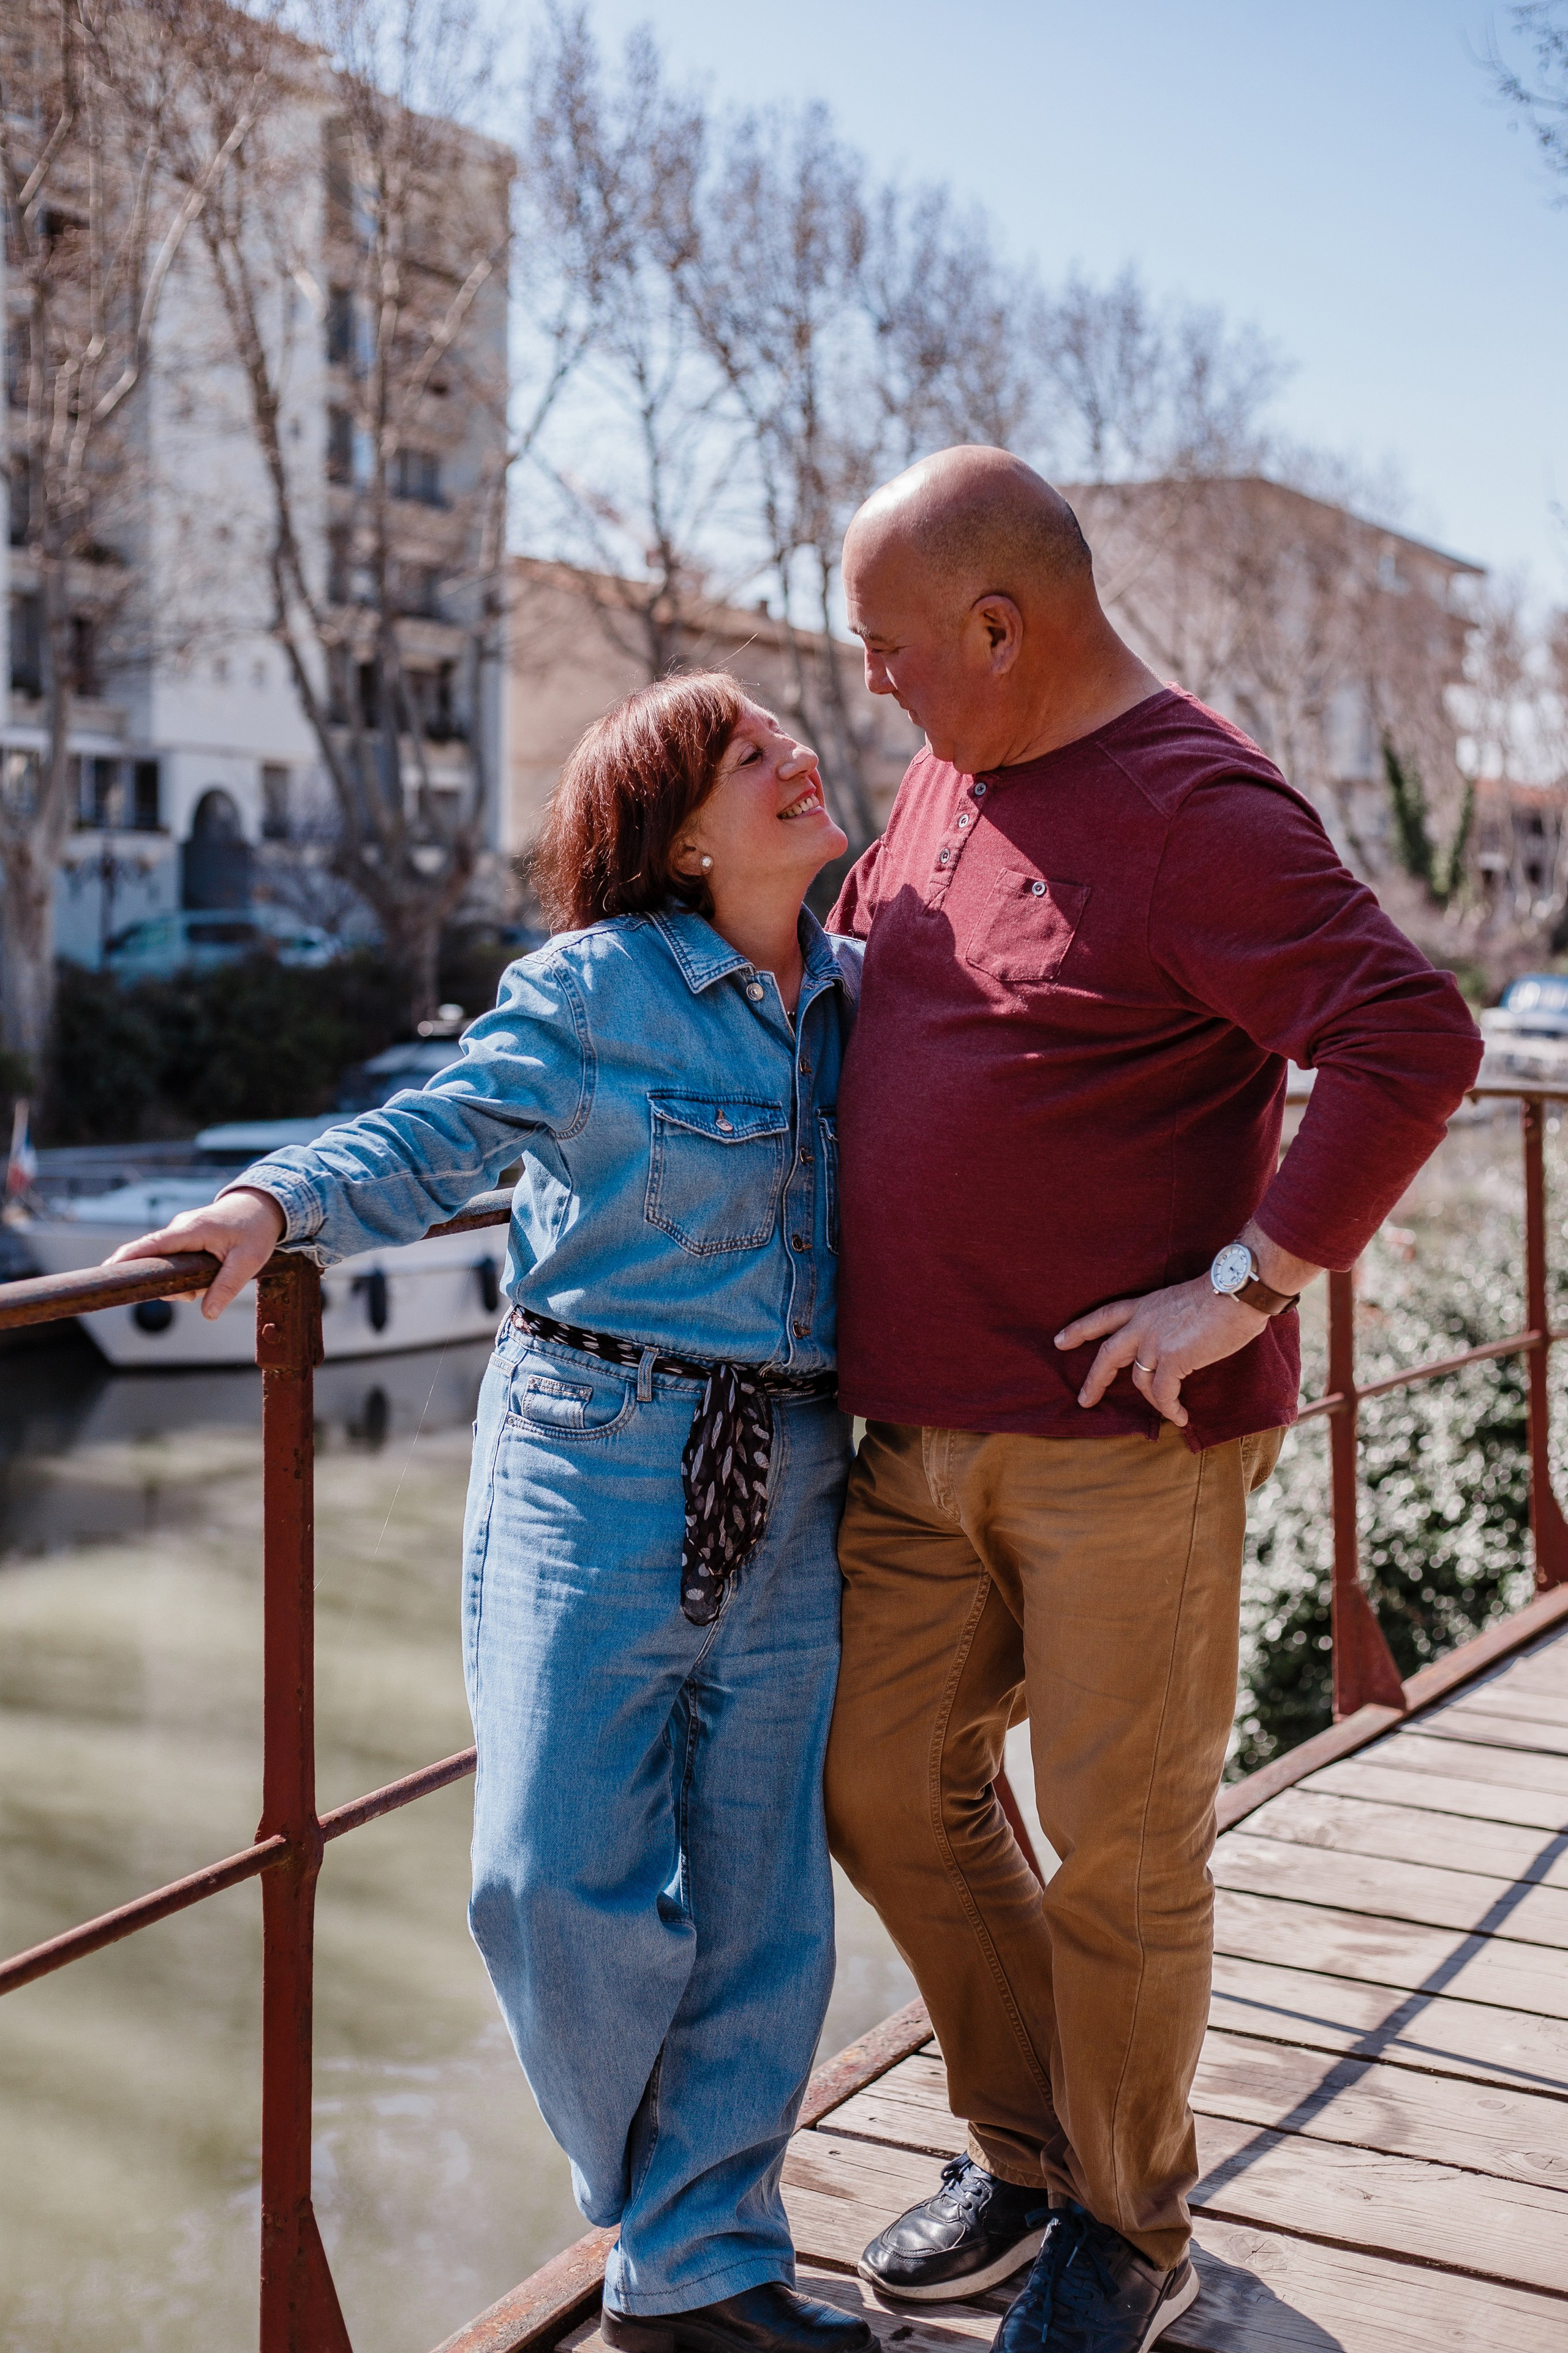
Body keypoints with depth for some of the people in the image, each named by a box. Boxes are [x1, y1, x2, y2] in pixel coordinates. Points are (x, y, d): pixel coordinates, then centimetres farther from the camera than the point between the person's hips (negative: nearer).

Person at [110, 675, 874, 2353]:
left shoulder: (860, 997, 9)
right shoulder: (592, 987, -6)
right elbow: (440, 1140, -9)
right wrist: (280, 1205, -23)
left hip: (791, 1493, 4)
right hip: (596, 1464, -4)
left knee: (756, 1893, 7)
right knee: (565, 1878, -6)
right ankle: (658, 2207, 24)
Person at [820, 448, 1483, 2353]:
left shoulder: (1200, 813, -15)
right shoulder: (948, 777, 11)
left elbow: (1413, 1044, -24)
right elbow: (840, 955, 30)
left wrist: (1250, 1285, -23)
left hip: (1125, 1438, -8)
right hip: (924, 1427, 8)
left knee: (1119, 1849, 5)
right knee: (888, 1786, 13)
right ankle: (1025, 2160, 33)